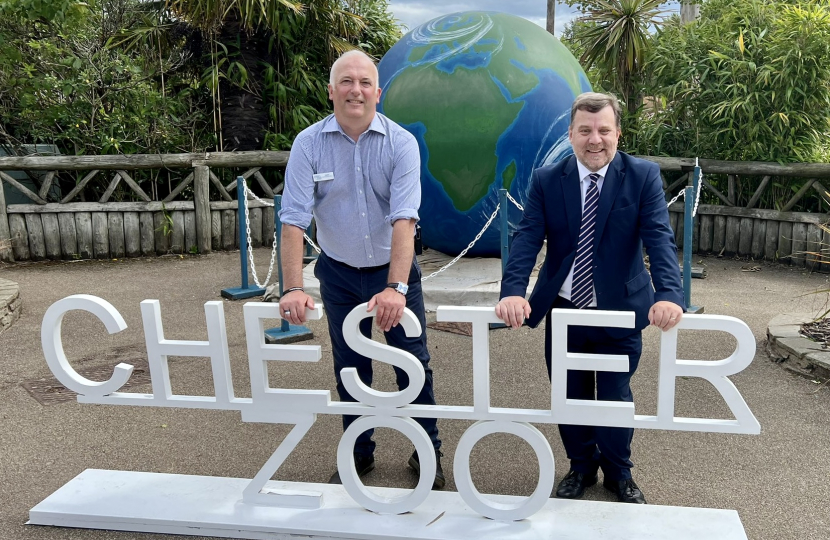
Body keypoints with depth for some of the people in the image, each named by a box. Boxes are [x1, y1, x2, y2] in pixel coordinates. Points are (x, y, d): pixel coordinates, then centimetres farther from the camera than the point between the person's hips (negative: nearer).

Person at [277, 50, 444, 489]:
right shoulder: (308, 144, -10)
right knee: (349, 368, 12)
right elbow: (294, 220, -16)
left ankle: (427, 452, 24)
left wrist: (396, 287, -34)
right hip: (339, 274, 2)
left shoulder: (400, 143, -14)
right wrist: (293, 288, -26)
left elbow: (403, 219, -24)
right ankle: (359, 453, 31)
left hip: (393, 271, -1)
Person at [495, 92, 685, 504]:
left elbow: (659, 238, -19)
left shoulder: (643, 176, -9)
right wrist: (513, 292, -31)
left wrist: (669, 294, -36)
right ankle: (581, 467, 42)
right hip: (563, 311, 1)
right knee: (570, 397, 16)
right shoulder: (546, 180, -5)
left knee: (616, 399, 14)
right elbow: (527, 238, -14)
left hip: (620, 312, -1)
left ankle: (619, 473, 40)